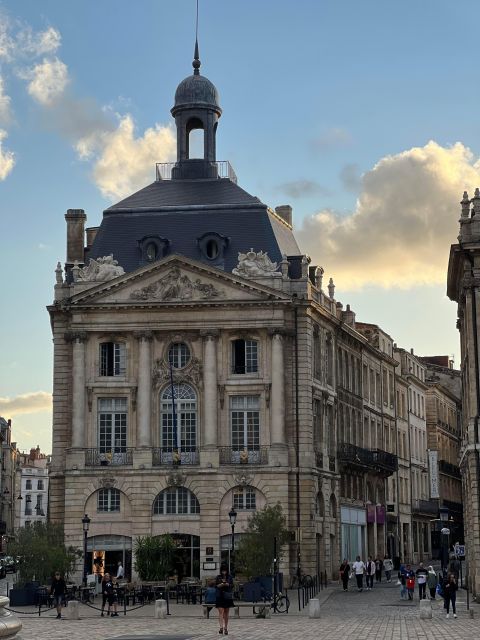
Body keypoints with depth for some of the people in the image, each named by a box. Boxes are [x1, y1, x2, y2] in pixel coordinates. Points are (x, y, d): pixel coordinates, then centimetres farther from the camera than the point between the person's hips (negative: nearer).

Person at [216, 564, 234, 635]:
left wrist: (227, 584, -21)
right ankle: (221, 627, -22)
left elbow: (232, 585, -3)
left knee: (226, 613, 8)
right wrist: (222, 584, -19)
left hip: (228, 597, 1)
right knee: (221, 612, -13)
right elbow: (216, 585, -2)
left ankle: (226, 628, 17)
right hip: (220, 596, -1)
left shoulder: (230, 577, 5)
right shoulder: (218, 577, 5)